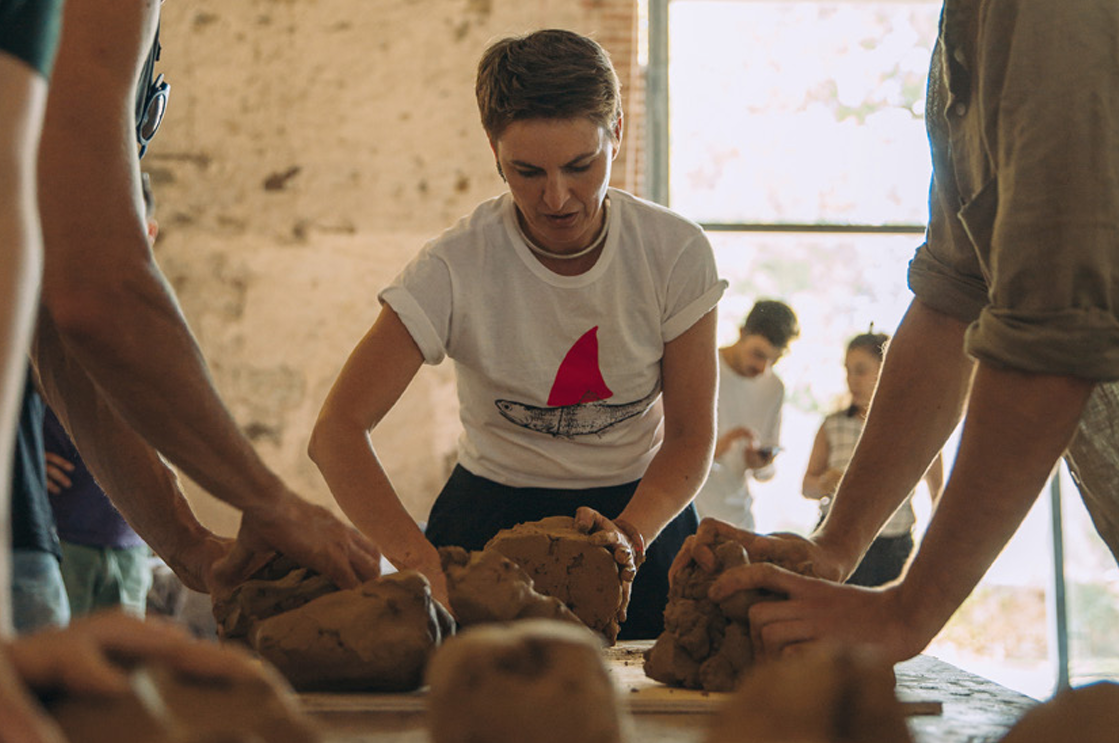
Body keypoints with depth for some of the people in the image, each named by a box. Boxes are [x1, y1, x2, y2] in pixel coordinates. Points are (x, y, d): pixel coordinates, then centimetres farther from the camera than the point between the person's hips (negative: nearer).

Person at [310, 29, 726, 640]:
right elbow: (337, 430, -23)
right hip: (493, 513, -1)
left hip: (642, 507, 1)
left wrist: (631, 533, -27)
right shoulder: (455, 267, -17)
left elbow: (691, 435, -7)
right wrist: (422, 563, -38)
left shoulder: (675, 252, -12)